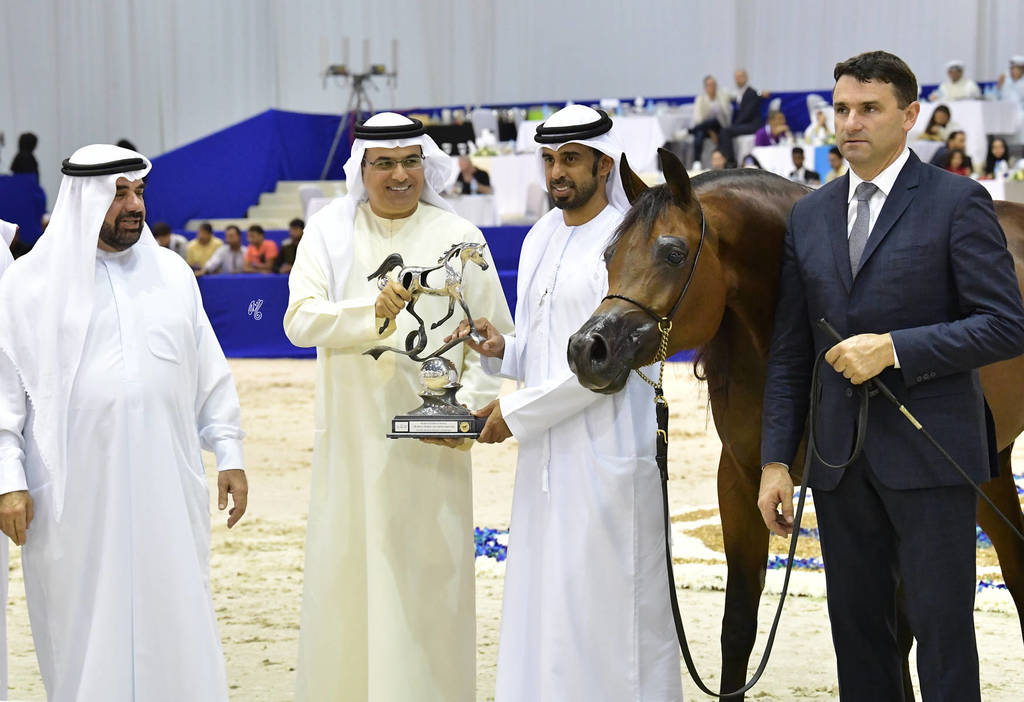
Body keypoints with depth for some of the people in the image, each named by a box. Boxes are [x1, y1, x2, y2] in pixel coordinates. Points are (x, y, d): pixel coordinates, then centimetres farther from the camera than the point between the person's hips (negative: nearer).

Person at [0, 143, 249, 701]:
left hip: (165, 486, 3)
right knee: (87, 628, 3)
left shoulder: (171, 273, 10)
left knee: (174, 622, 4)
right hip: (75, 495, -3)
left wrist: (228, 454, 9)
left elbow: (210, 374, 14)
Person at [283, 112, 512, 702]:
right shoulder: (329, 232, 4)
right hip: (352, 439, 1)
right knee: (346, 577, 3)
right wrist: (372, 313, -26)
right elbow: (301, 320, -9)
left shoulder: (459, 239, 4)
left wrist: (470, 405, -11)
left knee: (429, 578, -1)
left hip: (432, 442, -1)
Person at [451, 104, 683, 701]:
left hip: (608, 451, -8)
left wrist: (518, 411, -13)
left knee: (608, 602, -4)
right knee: (540, 606, 9)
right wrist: (502, 348, 0)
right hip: (546, 451, 8)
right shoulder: (540, 239, 15)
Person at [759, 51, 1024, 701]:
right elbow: (789, 352, 13)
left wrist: (894, 348, -19)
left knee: (942, 625, -2)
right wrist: (776, 459, 6)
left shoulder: (957, 202, -5)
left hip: (929, 452, -5)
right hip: (841, 457, 5)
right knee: (857, 624, 12)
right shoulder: (810, 216, 11)